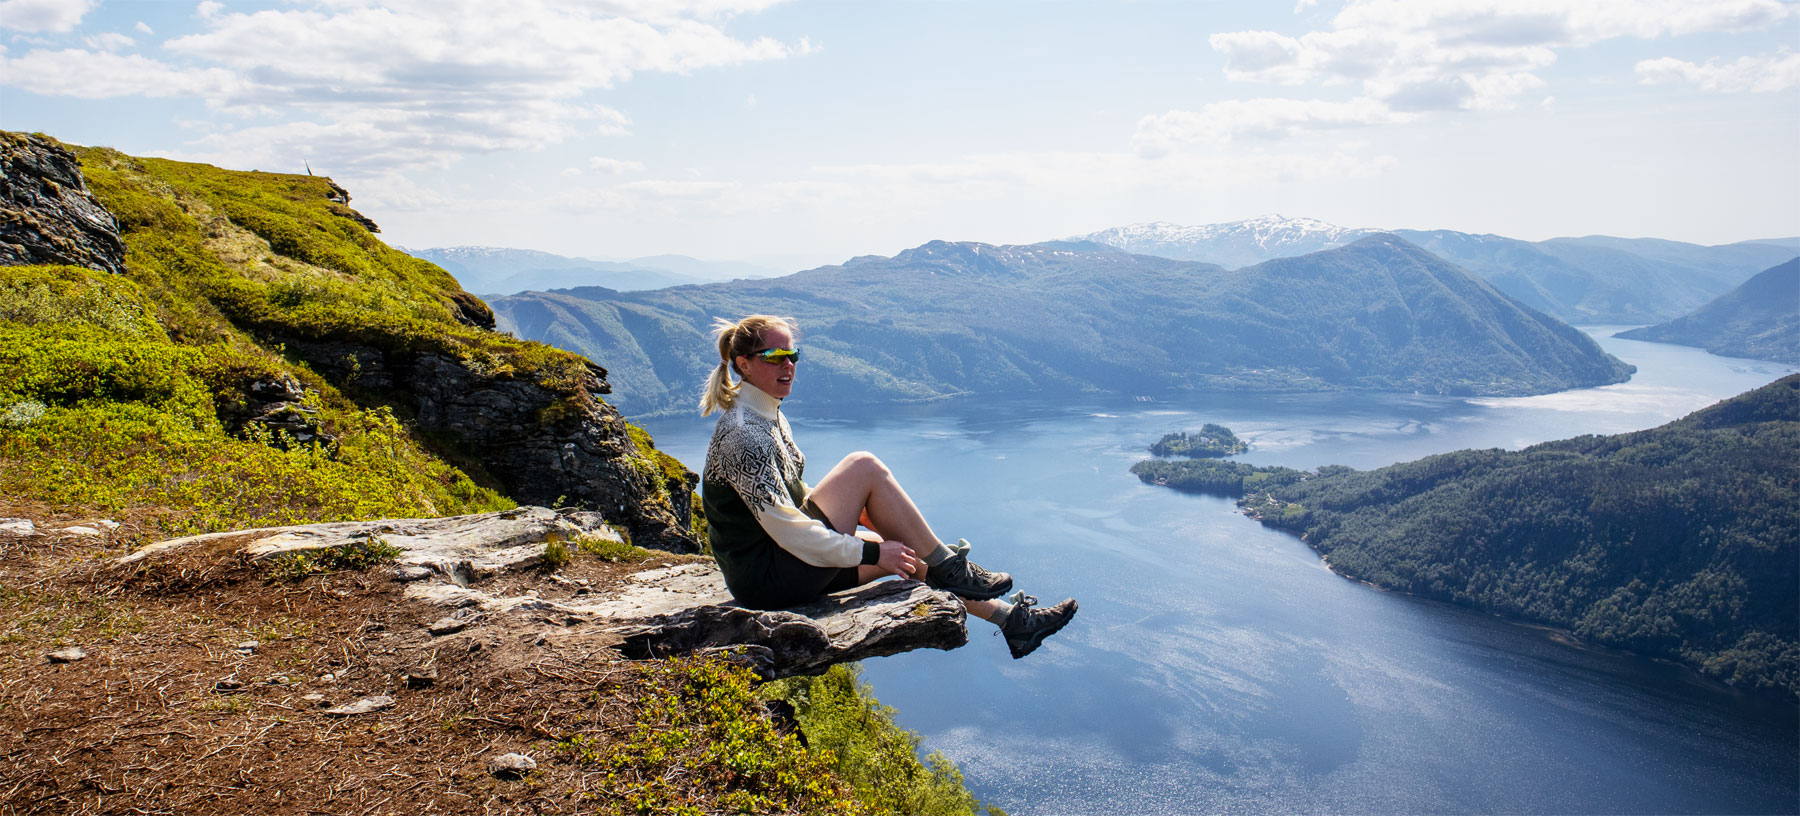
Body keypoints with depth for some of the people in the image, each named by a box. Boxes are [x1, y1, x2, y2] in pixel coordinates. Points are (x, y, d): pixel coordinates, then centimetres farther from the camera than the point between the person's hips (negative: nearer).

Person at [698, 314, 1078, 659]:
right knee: (865, 466, -16)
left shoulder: (767, 414, 10)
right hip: (765, 579, -10)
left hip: (785, 563, 10)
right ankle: (948, 567, -4)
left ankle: (1008, 616, 16)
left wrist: (855, 510, 10)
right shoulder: (743, 433, -21)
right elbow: (785, 529, -24)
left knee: (905, 551, 6)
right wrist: (872, 552, -19)